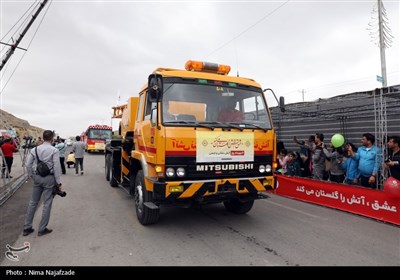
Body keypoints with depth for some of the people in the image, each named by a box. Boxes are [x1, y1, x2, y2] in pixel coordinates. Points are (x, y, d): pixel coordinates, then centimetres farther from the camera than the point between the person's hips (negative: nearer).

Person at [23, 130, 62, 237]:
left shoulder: (35, 149, 3)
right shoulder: (54, 150, -12)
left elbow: (28, 165, 4)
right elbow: (57, 167, -14)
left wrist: (32, 176, 16)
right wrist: (58, 182, -7)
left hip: (37, 177, 5)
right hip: (49, 178, -5)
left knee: (33, 202, 16)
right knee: (47, 203, 5)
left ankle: (27, 228, 24)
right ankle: (42, 229, 13)